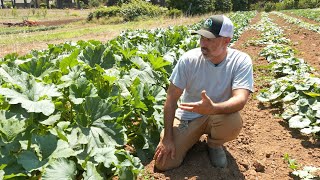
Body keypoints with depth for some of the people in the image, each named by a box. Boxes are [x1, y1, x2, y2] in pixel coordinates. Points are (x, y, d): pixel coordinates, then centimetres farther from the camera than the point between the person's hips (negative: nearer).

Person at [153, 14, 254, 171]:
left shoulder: (241, 61, -18)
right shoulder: (188, 59, -16)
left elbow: (240, 99, -31)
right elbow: (171, 99, -12)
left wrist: (213, 108, -53)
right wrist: (167, 138, -14)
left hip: (218, 115, 0)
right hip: (187, 116, 1)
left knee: (234, 122, -36)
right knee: (163, 163, -14)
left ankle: (214, 144, 2)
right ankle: (192, 138, 19)